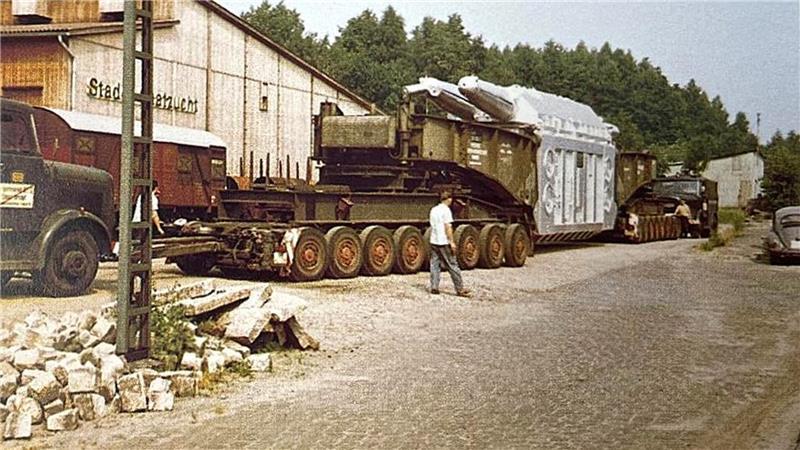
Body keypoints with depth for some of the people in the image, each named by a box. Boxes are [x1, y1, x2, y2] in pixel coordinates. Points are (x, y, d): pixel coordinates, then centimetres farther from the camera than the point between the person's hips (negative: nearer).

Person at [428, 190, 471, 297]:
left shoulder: (433, 210, 12)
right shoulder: (446, 210, -11)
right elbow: (448, 227, -15)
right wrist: (452, 242, -14)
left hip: (433, 241, 7)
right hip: (444, 242, -7)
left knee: (434, 265, 9)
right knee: (452, 265, -2)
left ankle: (434, 287, 5)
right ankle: (460, 289, 1)